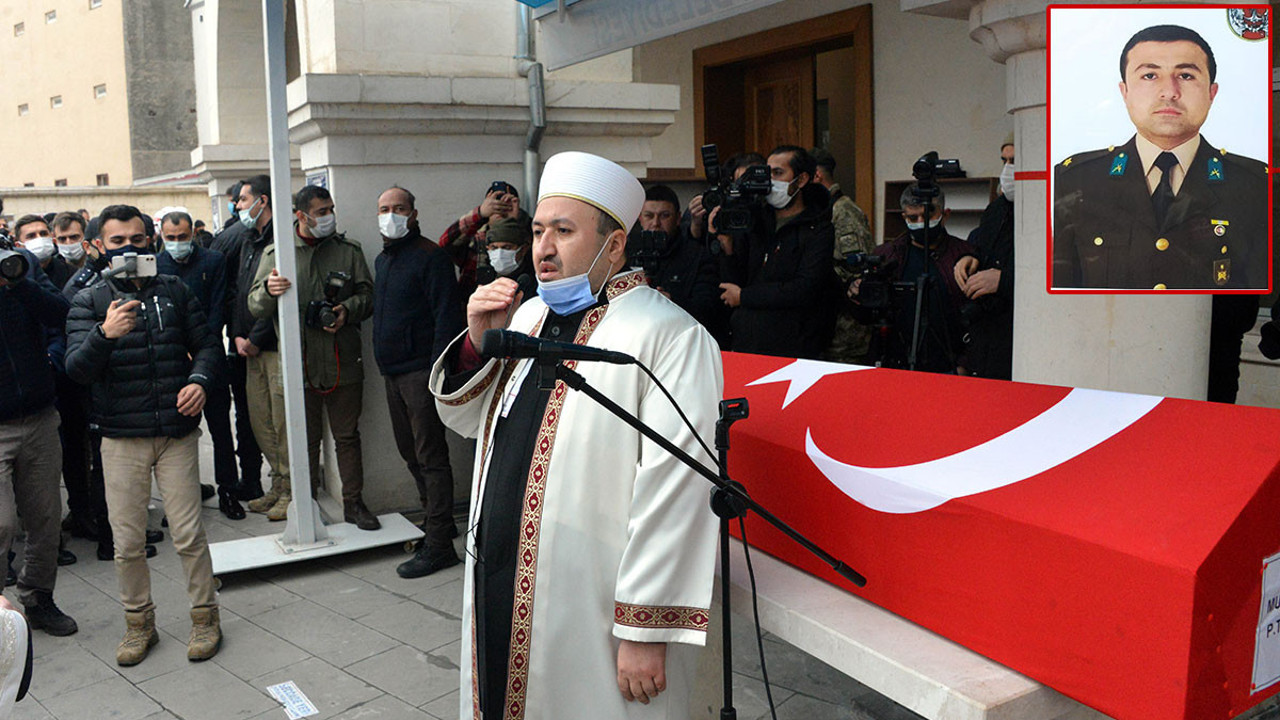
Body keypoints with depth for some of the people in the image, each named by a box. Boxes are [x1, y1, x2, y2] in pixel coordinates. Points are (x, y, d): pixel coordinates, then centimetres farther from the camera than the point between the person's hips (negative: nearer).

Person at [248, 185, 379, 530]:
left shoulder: (348, 250, 7)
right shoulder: (276, 253, 3)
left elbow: (367, 293, 9)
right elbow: (256, 306, -1)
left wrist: (347, 310, -12)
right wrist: (268, 290, -24)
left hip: (343, 362, 1)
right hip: (299, 365, -1)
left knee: (347, 435, 8)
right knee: (305, 438, 9)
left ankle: (354, 502, 20)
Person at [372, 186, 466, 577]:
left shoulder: (430, 257, -10)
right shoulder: (382, 260, 18)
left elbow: (448, 317, -16)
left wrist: (437, 370, -21)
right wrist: (384, 362, 17)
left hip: (421, 371, -9)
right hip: (393, 371, 9)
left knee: (430, 456, -5)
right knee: (410, 453, 14)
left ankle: (439, 545, 0)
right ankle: (438, 524, 28)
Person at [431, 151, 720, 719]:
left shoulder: (668, 336, -16)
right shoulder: (527, 316, 10)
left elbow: (673, 493, -21)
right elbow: (464, 418, 18)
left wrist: (645, 631, -22)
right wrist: (479, 342, -2)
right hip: (498, 588, 7)